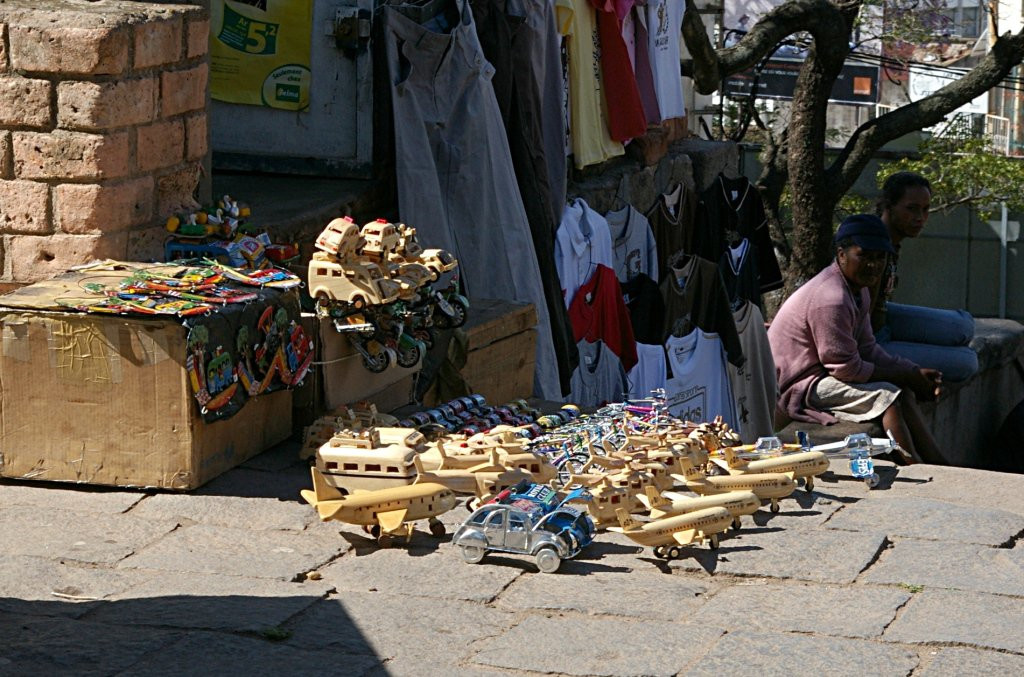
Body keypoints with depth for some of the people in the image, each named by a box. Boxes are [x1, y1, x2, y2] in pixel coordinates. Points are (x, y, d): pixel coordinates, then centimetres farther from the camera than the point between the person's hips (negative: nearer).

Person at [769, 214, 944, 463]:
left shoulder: (858, 291, 8)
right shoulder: (831, 300, -26)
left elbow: (867, 349, 10)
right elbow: (846, 367, -24)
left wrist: (914, 372, -4)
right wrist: (905, 376, -14)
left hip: (822, 376, 11)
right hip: (797, 389, -11)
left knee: (903, 393, 5)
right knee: (887, 396, -21)